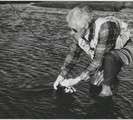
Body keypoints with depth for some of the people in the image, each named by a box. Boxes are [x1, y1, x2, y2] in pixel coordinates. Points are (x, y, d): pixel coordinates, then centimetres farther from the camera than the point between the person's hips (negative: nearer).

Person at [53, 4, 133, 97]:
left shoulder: (105, 28, -39)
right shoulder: (79, 33, -16)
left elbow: (99, 60, -36)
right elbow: (73, 54, -1)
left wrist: (77, 80, -33)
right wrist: (61, 76, -4)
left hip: (124, 50, -7)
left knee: (109, 57, -38)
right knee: (95, 83, 0)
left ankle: (107, 89, -14)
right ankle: (112, 75, 29)